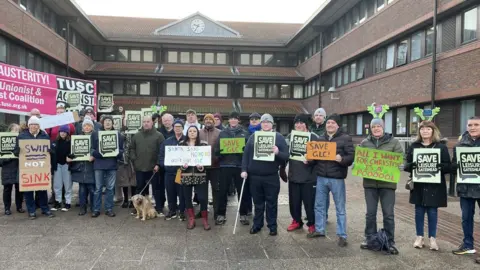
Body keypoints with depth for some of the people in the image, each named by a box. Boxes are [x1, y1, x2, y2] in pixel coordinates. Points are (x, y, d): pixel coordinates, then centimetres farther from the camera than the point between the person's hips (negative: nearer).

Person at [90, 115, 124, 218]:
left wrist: (116, 153, -13)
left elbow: (121, 150, 7)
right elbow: (92, 149, 3)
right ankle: (96, 209, 12)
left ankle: (109, 209, 16)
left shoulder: (117, 134, 7)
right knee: (98, 188, 3)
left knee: (110, 188, 7)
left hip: (112, 165, 1)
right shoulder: (96, 134, 5)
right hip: (99, 164, -1)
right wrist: (97, 153, -16)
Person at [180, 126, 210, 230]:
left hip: (200, 175, -2)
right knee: (187, 197, 7)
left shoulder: (203, 144, 4)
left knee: (203, 198, -6)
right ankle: (191, 219, 22)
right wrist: (182, 165, -12)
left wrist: (201, 166, -16)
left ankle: (205, 220, 12)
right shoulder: (181, 144, 8)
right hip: (186, 175, 2)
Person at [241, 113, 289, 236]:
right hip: (254, 176, 2)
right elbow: (246, 154, 6)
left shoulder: (279, 137, 2)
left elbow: (286, 156, -3)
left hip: (271, 177, -2)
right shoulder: (253, 137, 8)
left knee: (271, 202, 7)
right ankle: (257, 224, 26)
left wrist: (278, 153, -23)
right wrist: (244, 169, -3)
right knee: (258, 203, 13)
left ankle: (272, 226, 19)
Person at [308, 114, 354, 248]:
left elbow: (352, 156, -10)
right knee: (319, 205, 14)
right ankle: (319, 230, 28)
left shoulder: (345, 138, -3)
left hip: (337, 178, -5)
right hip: (321, 177, 5)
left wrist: (341, 159, -28)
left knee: (340, 208, 4)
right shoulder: (320, 139, 13)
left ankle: (342, 235, 13)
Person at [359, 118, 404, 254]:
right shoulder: (365, 143, 7)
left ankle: (390, 242, 13)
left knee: (388, 214, 2)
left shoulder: (393, 142, 2)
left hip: (387, 183, -2)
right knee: (370, 213, 10)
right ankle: (369, 238, 23)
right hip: (370, 182, 2)